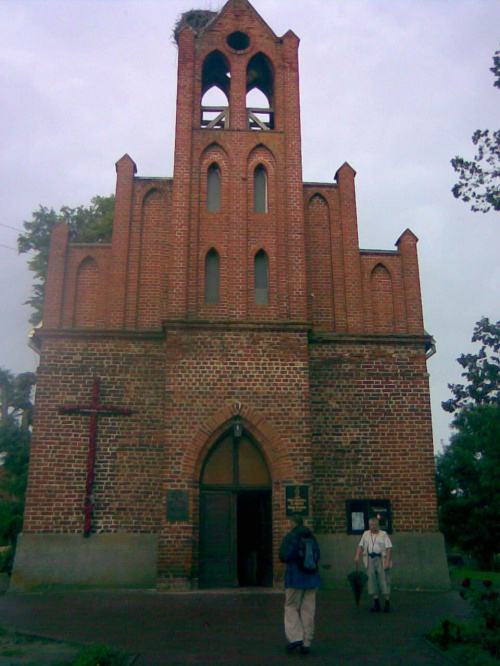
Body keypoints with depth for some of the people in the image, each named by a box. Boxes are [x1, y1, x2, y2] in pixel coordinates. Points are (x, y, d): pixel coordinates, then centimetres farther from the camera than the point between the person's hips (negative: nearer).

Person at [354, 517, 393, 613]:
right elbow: (361, 546, 12)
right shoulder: (366, 534, 13)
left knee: (384, 580, -4)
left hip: (381, 559, -4)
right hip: (370, 559, 4)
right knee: (372, 581, 5)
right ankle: (376, 604, 13)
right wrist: (357, 556, -2)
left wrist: (387, 561, -15)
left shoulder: (383, 534, 0)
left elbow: (389, 548, -6)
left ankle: (387, 604, 3)